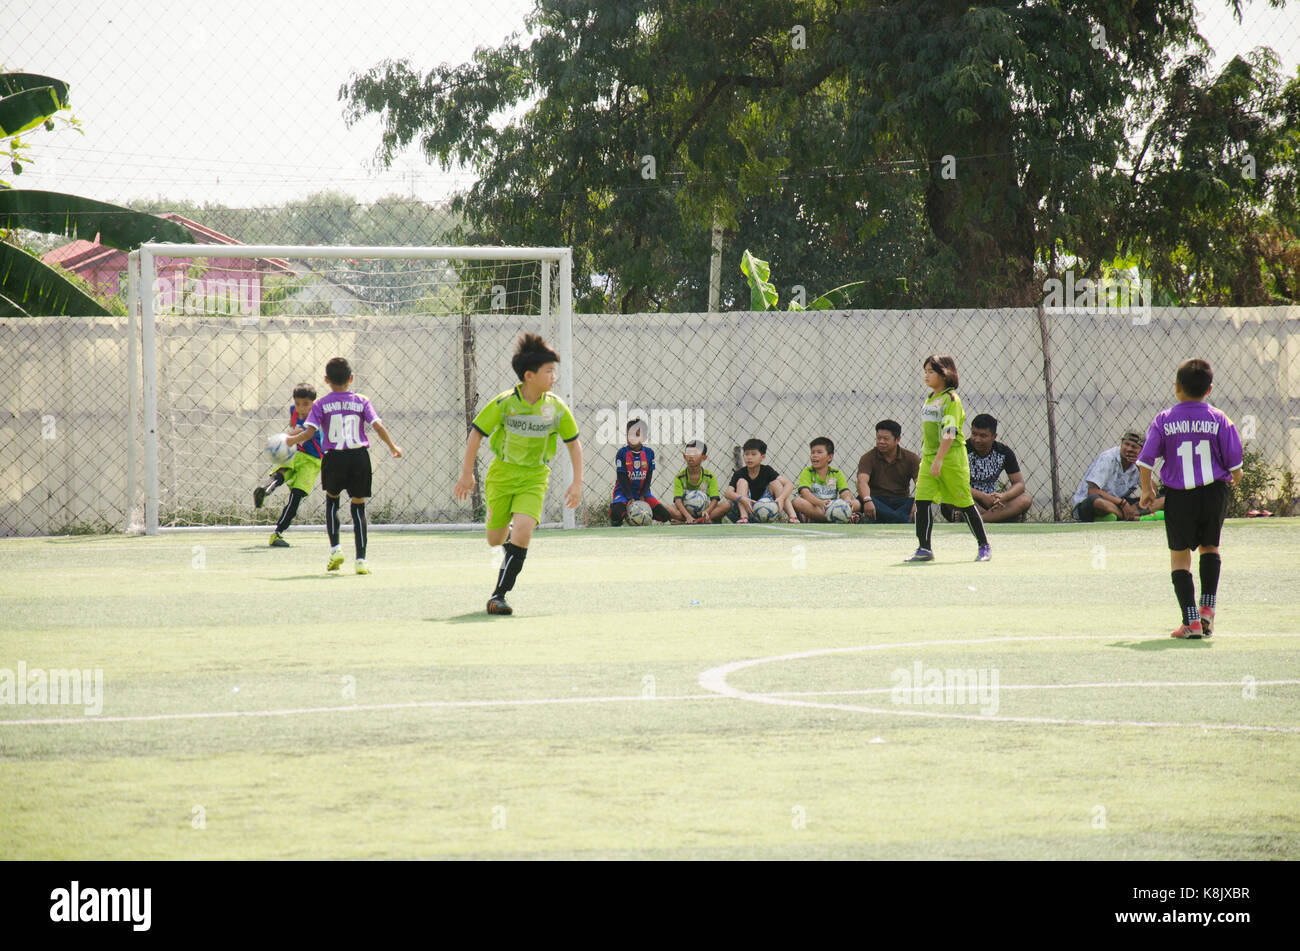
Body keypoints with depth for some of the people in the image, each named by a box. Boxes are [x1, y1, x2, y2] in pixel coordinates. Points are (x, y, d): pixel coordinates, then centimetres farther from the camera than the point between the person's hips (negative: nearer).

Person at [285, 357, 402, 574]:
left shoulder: (321, 404, 1)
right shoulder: (361, 402, 4)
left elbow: (309, 432, -8)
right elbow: (378, 426, -3)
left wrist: (291, 441, 11)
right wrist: (393, 447, 11)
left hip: (334, 459, -1)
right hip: (359, 458, 1)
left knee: (331, 499, 23)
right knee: (358, 507, 8)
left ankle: (335, 548, 8)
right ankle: (361, 560, 1)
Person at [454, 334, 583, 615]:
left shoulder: (557, 408, -7)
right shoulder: (504, 404, -11)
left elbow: (573, 443, 6)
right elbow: (477, 433, -1)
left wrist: (577, 482, 0)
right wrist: (466, 473, -2)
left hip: (534, 478, 0)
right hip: (502, 473, 0)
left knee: (522, 532, -22)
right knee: (495, 540, 7)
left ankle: (499, 595, -16)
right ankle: (508, 534, 47)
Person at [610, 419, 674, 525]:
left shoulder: (649, 453, 0)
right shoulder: (622, 453, -8)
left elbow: (648, 478, 1)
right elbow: (622, 479, -12)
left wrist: (643, 497, -11)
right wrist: (630, 499, -20)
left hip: (642, 491, 3)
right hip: (624, 491, -3)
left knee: (666, 516, -13)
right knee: (616, 515, -34)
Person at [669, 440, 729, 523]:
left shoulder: (710, 476, 2)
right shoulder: (679, 477, -1)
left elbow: (714, 499, -8)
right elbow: (678, 500, -13)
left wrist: (707, 511, -30)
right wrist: (687, 516, -33)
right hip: (686, 511, -1)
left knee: (727, 505, -24)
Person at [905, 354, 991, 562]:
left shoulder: (951, 399, -11)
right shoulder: (929, 399, 15)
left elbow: (949, 432, -19)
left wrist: (939, 460, -25)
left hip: (951, 458, -7)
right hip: (929, 457, 7)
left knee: (965, 504, 1)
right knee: (922, 501, -6)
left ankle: (984, 547, 13)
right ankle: (924, 549, -4)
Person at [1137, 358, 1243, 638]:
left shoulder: (1163, 420, -5)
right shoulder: (1219, 420, -4)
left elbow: (1146, 460, -6)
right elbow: (1234, 463, -1)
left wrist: (1147, 490, 11)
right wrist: (1234, 478, 22)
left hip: (1179, 496, -1)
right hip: (1214, 491, 2)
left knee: (1179, 555, 8)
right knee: (1210, 547, 24)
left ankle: (1190, 620, -1)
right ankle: (1207, 608, 13)